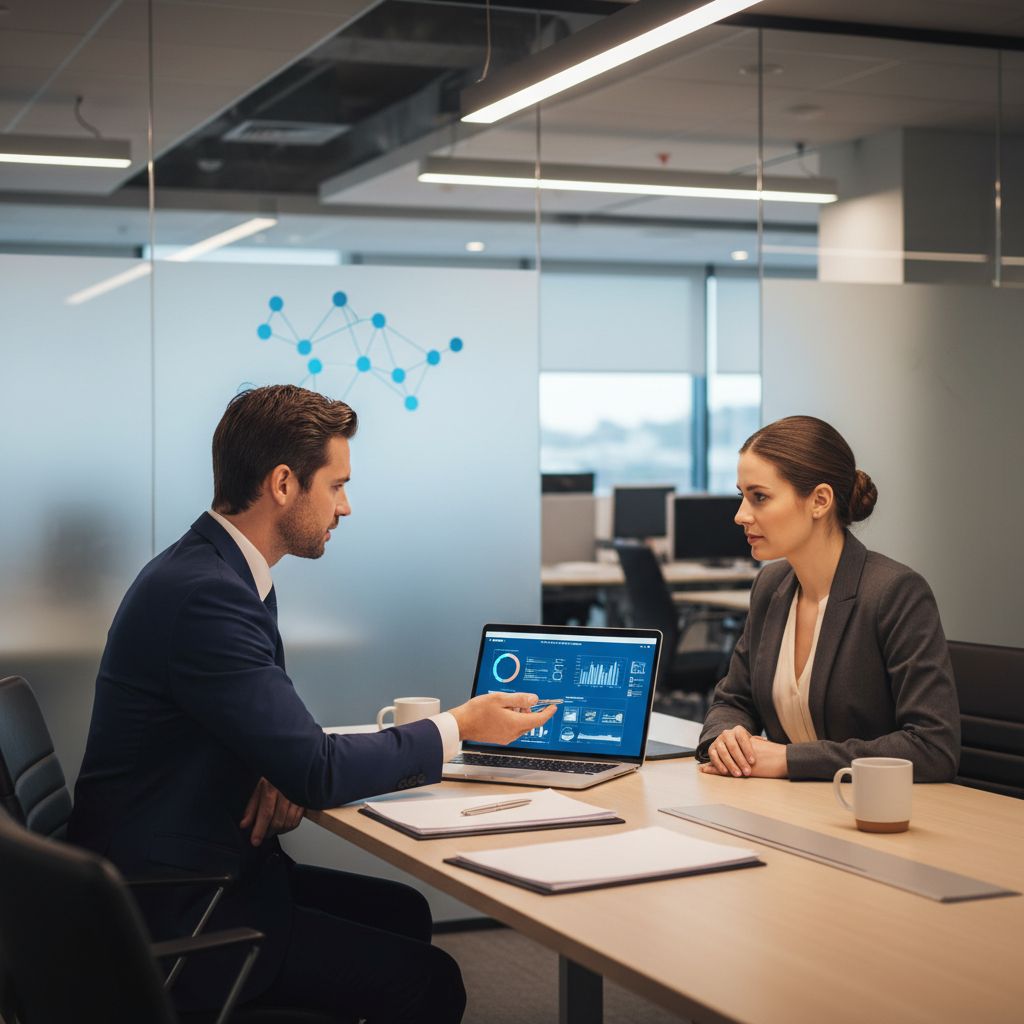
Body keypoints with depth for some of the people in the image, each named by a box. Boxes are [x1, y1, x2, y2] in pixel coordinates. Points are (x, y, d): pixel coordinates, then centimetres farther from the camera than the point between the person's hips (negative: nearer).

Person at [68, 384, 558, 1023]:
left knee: (404, 912, 16)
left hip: (209, 867, 10)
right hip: (170, 914, -10)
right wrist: (461, 726, -11)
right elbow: (317, 772, -23)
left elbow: (284, 743, 16)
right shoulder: (205, 594, -24)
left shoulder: (215, 570, 8)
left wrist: (289, 777, -8)